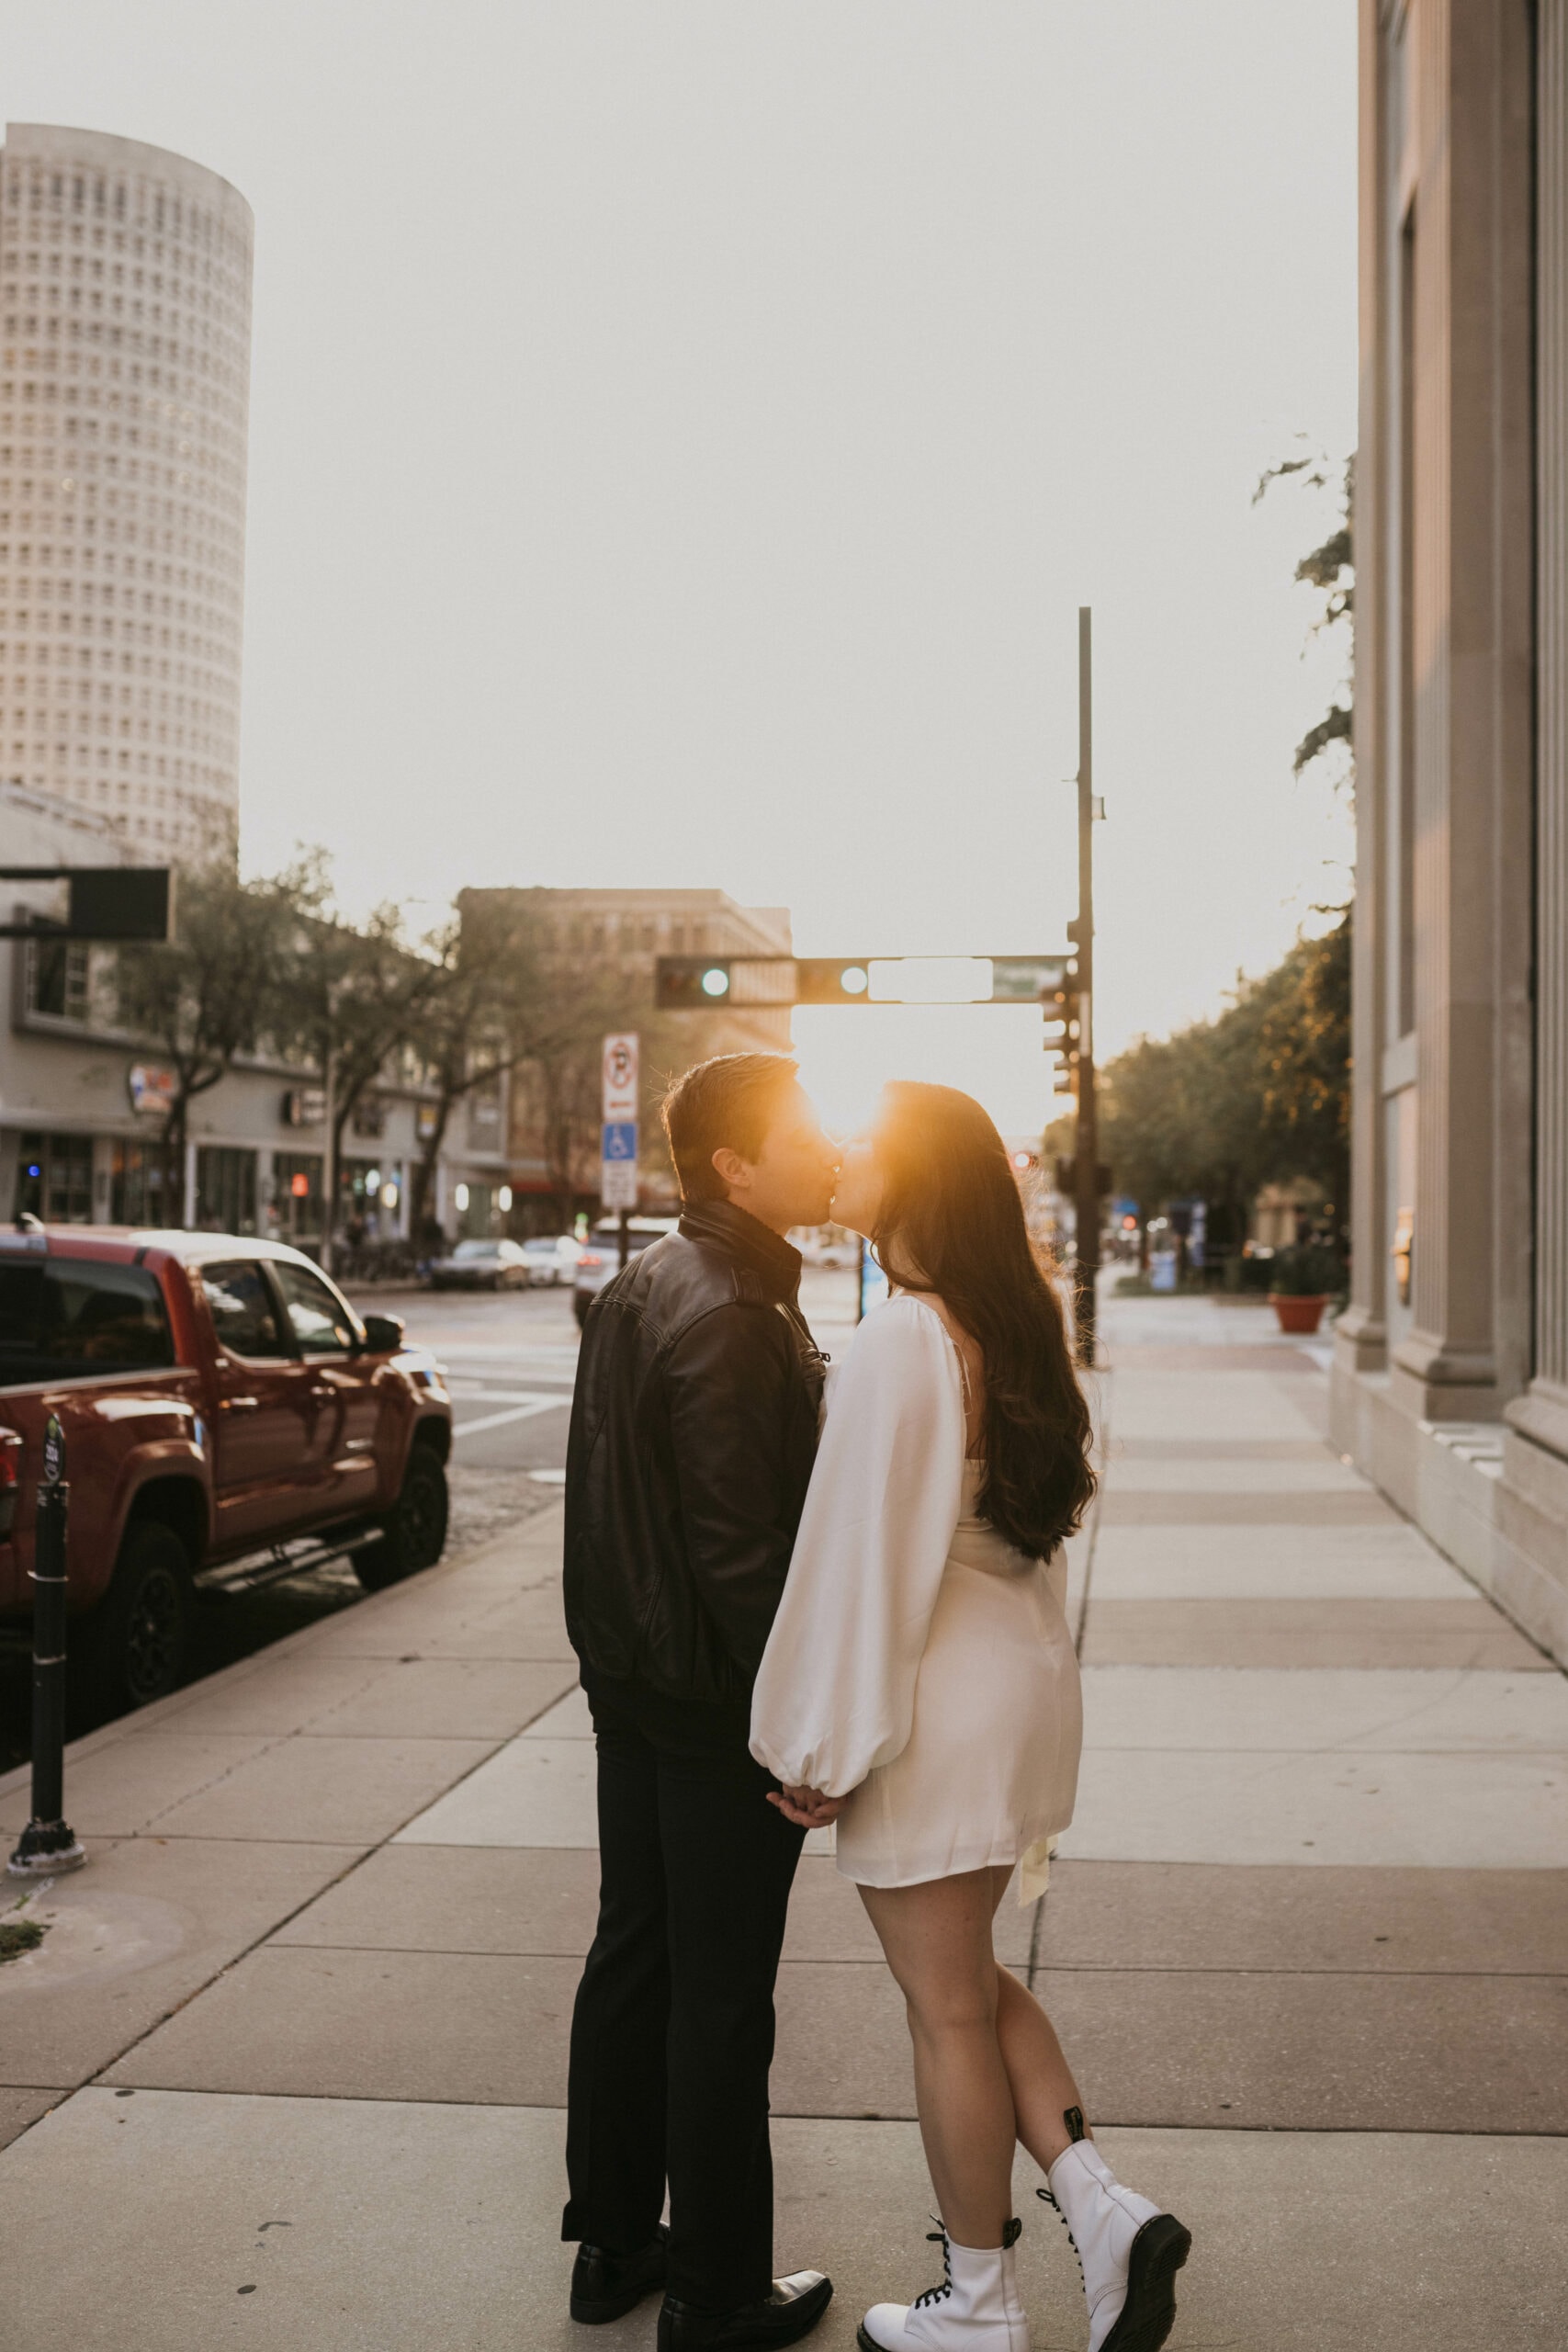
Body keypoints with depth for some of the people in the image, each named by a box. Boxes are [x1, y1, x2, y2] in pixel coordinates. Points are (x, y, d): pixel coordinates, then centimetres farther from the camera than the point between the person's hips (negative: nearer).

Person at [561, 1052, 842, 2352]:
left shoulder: (640, 1286, 9)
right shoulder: (733, 1315, -21)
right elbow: (738, 1545, -25)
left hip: (634, 1690, 9)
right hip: (720, 1708, -9)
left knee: (633, 1956, 18)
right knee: (720, 1999, 3)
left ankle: (612, 2244, 33)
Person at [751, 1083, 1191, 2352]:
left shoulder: (903, 1339, -22)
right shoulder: (1013, 1326, 6)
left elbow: (862, 1555, -21)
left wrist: (825, 1747, -13)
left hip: (938, 1703, -9)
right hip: (1023, 1675, 9)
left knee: (947, 2010, 8)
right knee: (969, 1979, 23)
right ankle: (1103, 2209, 17)